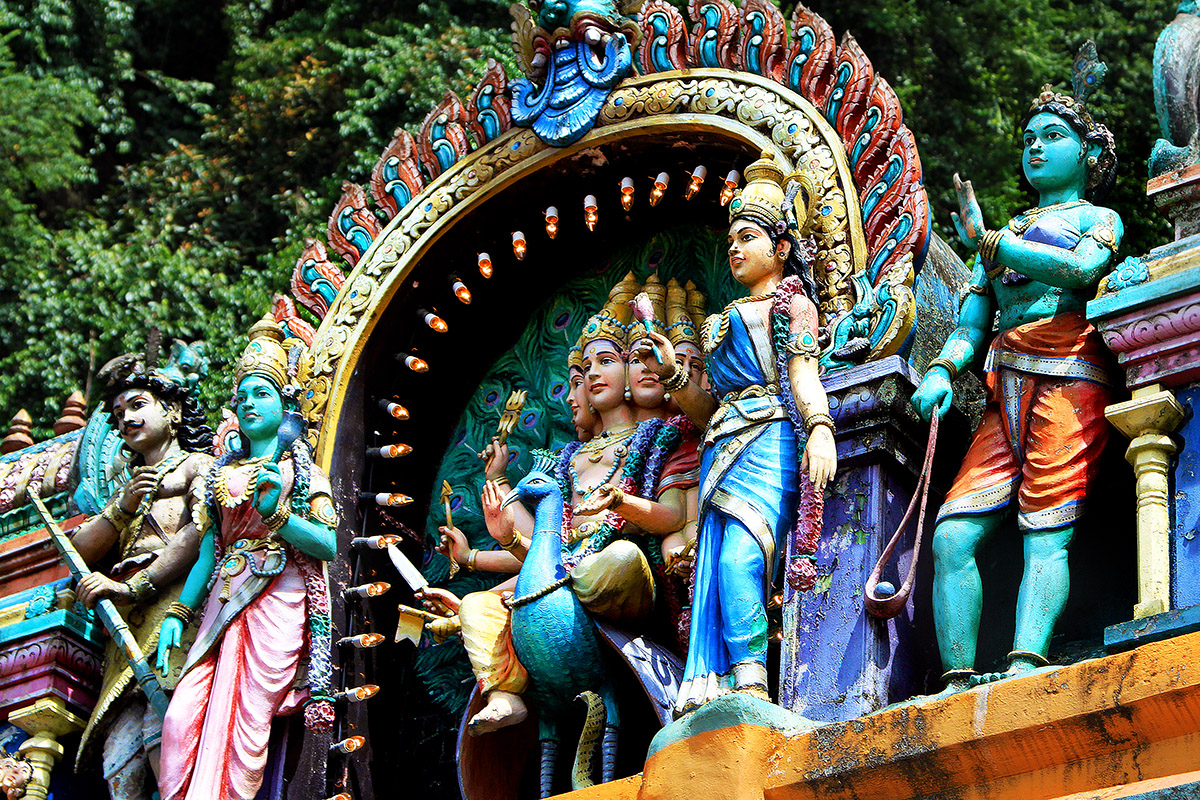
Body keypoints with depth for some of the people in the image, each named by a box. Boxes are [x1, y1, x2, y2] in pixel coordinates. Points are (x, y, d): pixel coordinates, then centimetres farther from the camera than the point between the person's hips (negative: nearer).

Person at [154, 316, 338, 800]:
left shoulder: (299, 470, 8)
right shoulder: (224, 472, 21)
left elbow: (330, 545, -4)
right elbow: (208, 552, 18)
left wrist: (276, 512, -16)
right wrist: (178, 614, 9)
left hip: (276, 601, -4)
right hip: (224, 603, 4)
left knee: (246, 729, -14)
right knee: (182, 719, -13)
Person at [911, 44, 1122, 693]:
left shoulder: (1100, 218, 16)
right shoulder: (1003, 232, 32)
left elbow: (1081, 268, -7)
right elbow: (972, 320, 20)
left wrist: (990, 243, -9)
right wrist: (941, 370, -1)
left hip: (1067, 380, -5)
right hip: (1004, 393, 5)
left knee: (1047, 530, -21)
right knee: (953, 534, -13)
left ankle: (1025, 669, -38)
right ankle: (958, 683, -19)